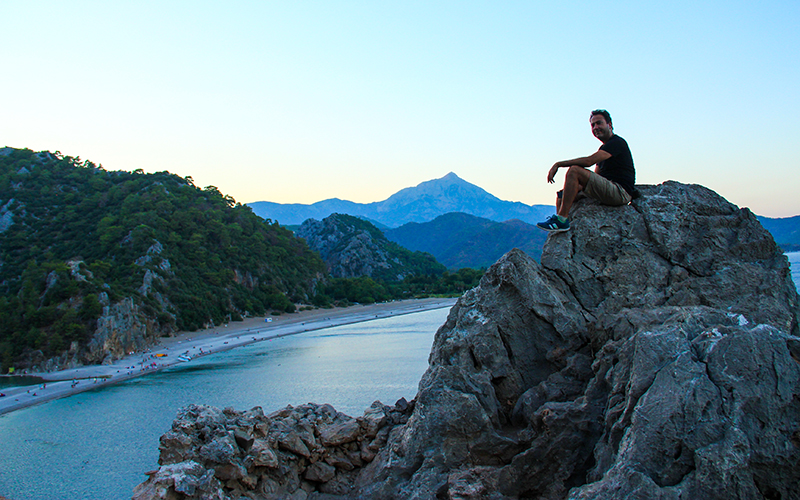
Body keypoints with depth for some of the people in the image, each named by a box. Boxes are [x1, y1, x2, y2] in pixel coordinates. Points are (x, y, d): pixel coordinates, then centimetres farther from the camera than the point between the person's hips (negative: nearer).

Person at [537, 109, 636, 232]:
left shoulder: (617, 142, -6)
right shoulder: (603, 149, 24)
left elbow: (589, 161, -20)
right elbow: (593, 179, 19)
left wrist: (558, 164, -16)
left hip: (621, 192, -10)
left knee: (574, 170, -23)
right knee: (561, 197, 8)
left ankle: (561, 219, -27)